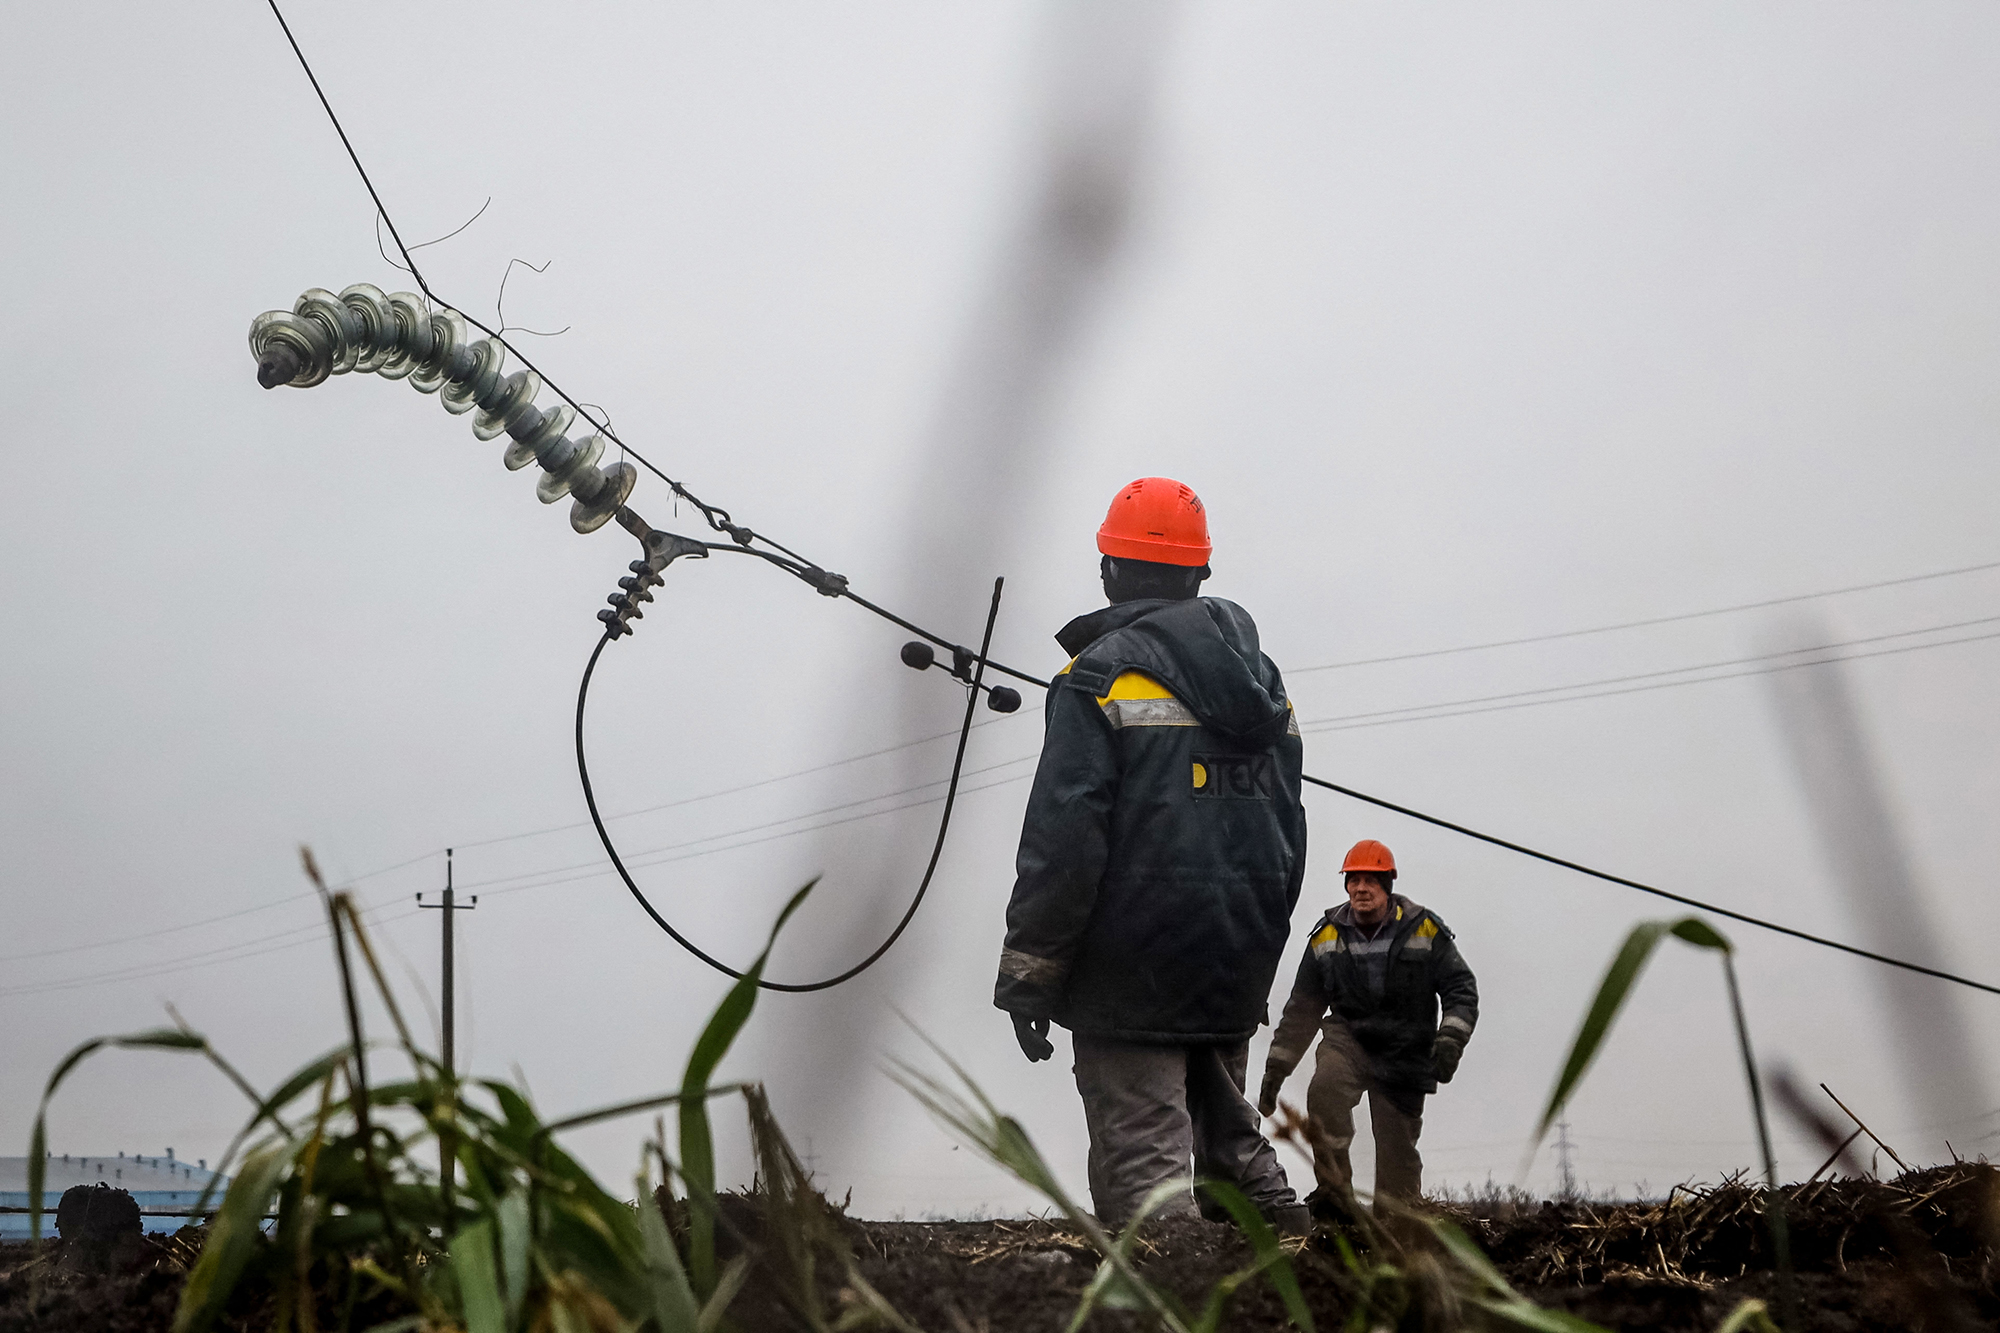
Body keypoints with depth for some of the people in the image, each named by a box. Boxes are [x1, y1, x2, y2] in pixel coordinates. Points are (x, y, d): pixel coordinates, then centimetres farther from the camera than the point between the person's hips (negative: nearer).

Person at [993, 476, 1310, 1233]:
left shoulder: (1102, 676, -9)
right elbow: (1288, 830, 16)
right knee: (1227, 1134, 20)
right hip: (1238, 971, 7)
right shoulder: (1260, 678, 13)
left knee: (1141, 1156, -6)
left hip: (1134, 971, -7)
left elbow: (1064, 835, -15)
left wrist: (1026, 970, -10)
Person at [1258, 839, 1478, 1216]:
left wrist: (1450, 1038, -19)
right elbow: (1302, 1008, 7)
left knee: (1397, 1149, 0)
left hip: (1405, 1051, -1)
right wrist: (1276, 1069, 4)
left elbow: (1462, 988, -1)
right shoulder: (1327, 936, 1)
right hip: (1348, 1037, 1)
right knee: (1324, 1090, -30)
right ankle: (1334, 1194, -21)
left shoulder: (1424, 929, -5)